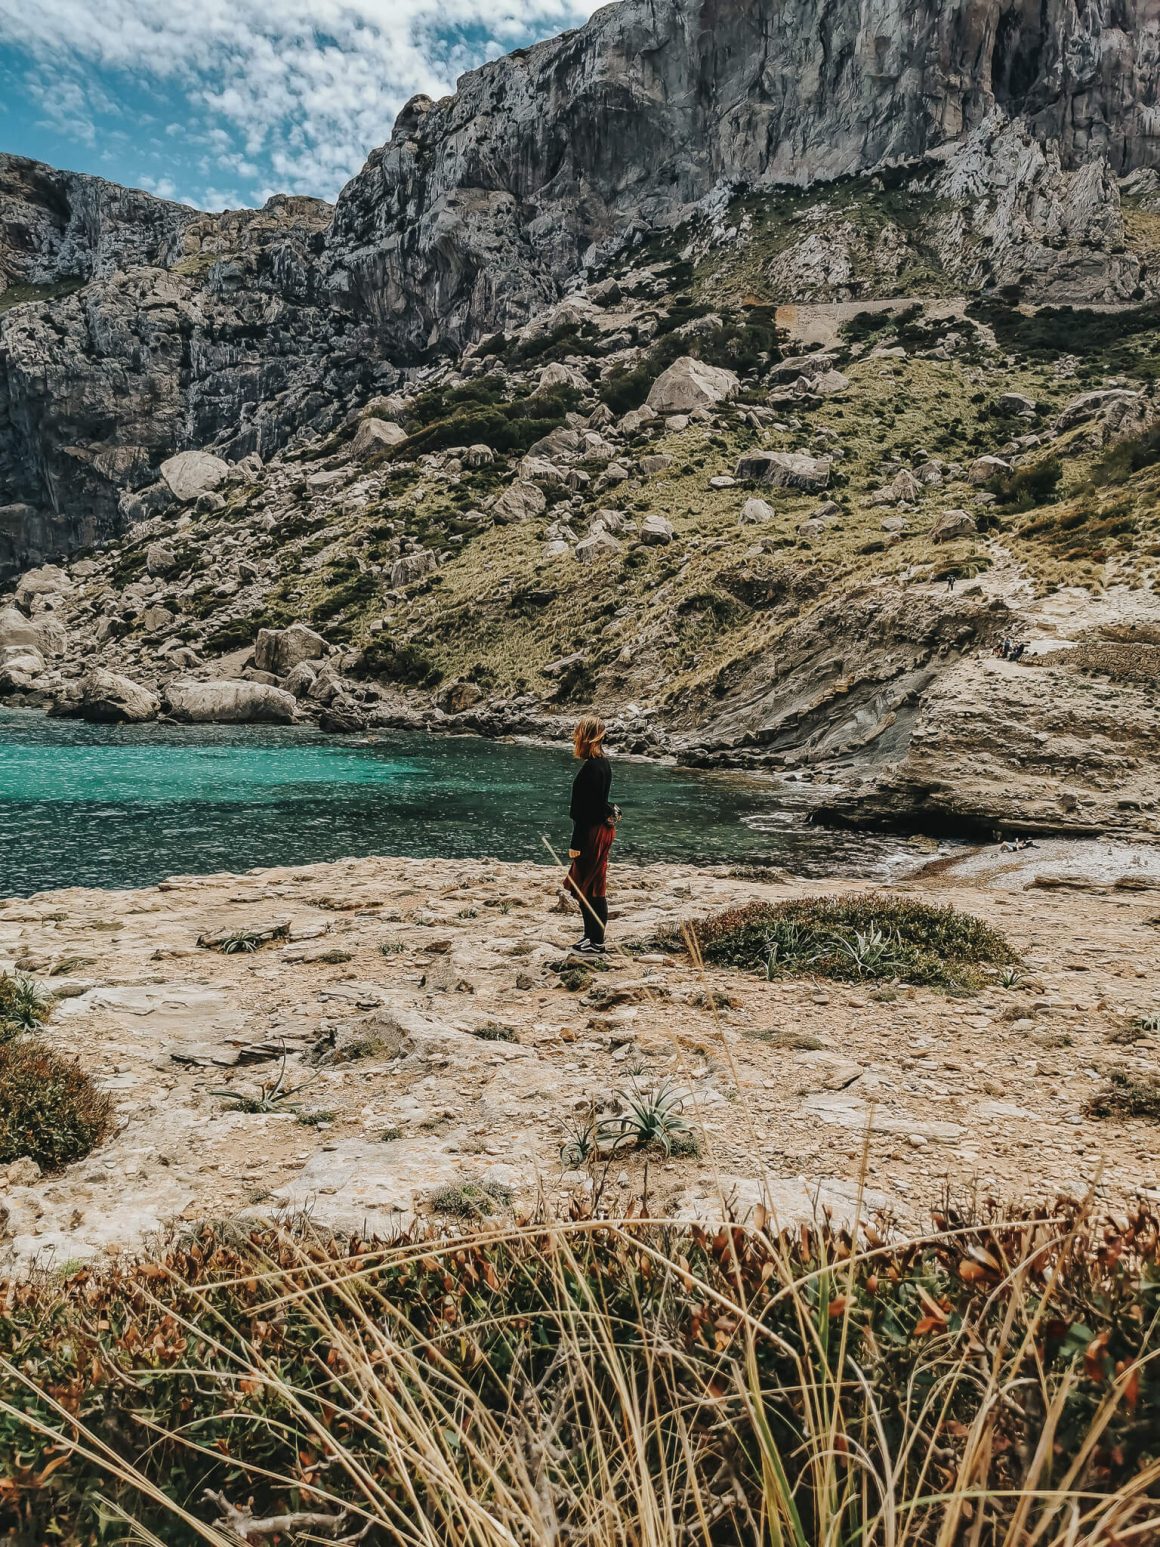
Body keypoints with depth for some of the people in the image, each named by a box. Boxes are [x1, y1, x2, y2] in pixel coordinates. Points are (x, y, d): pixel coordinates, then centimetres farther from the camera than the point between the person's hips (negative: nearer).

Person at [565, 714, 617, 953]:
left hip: (593, 832, -10)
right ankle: (592, 936, 26)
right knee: (592, 888, 17)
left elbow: (585, 809, -21)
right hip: (603, 828, 10)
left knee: (591, 890, -1)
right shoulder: (603, 763, 10)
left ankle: (597, 943, 7)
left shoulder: (591, 767, -20)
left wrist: (576, 844, -18)